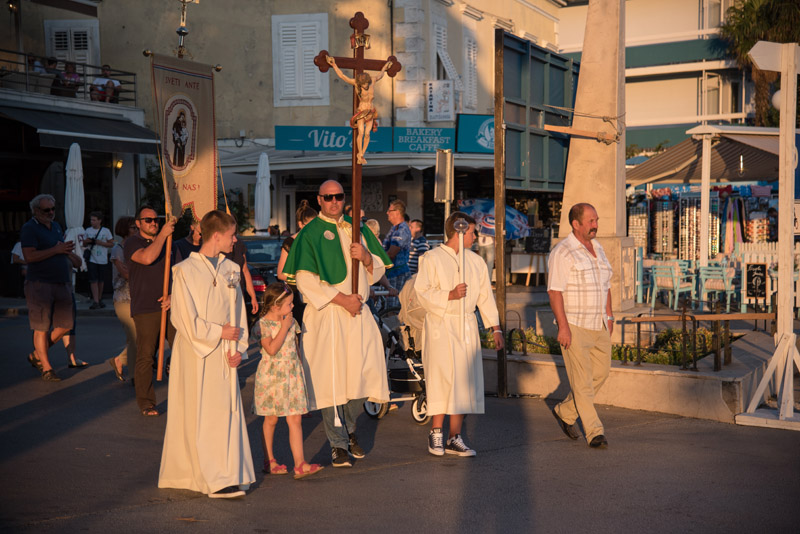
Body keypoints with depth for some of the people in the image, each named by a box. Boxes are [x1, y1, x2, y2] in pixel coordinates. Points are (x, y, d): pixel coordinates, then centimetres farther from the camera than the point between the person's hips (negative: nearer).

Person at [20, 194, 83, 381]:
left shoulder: (56, 226, 17)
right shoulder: (29, 228, -8)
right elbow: (29, 256, -20)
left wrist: (68, 252, 13)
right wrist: (56, 250, -19)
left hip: (62, 283, 8)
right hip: (40, 284, -8)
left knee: (66, 325, 8)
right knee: (42, 328, -2)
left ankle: (37, 355, 24)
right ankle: (46, 368, 9)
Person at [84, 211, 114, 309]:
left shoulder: (106, 231, 1)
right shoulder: (88, 230, 7)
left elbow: (111, 244, 0)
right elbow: (84, 245, 16)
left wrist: (100, 243, -14)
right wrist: (87, 241, -8)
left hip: (102, 260, 0)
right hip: (91, 259, 0)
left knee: (100, 281, 9)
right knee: (93, 280, -10)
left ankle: (99, 299, 24)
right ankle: (95, 301, -14)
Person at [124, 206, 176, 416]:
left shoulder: (166, 243, 18)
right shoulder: (132, 243, -1)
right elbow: (147, 258, -23)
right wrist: (163, 234, -18)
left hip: (169, 305, 5)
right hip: (145, 309, -5)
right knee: (145, 356, -3)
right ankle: (145, 403, 6)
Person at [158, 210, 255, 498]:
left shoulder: (229, 269, 9)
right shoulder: (185, 271, -8)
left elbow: (238, 312, 12)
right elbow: (186, 320, -12)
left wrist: (238, 347, 1)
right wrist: (219, 332, -9)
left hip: (224, 353, 6)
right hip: (196, 354, -5)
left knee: (226, 412, 6)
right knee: (200, 415, -2)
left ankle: (230, 474, 11)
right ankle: (213, 479, 1)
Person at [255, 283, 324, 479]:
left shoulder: (291, 321, 7)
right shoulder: (263, 324, -11)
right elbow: (272, 349, -24)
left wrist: (300, 370, 17)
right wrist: (284, 327, -20)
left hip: (292, 375, 4)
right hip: (271, 376, -4)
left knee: (295, 419, -3)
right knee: (271, 419, 9)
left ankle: (299, 463, -6)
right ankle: (269, 460, 24)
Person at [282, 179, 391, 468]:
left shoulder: (358, 229, 14)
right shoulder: (309, 234, -1)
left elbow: (378, 271, 15)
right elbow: (306, 280, -10)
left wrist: (366, 257, -8)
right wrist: (342, 299, -15)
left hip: (358, 313, 4)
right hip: (326, 315, -4)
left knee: (364, 373, 2)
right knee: (331, 378, -4)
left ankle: (349, 428, 27)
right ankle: (338, 444, 6)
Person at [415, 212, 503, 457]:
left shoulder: (476, 261, 15)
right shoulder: (431, 259, -1)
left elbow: (485, 295, 17)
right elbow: (423, 292, -8)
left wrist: (495, 327, 13)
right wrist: (450, 295, -20)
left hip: (467, 326, 5)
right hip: (440, 326, -5)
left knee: (464, 381, 3)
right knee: (443, 379, -9)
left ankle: (455, 438, 10)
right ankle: (436, 432, 7)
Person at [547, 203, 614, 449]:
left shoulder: (597, 248, 13)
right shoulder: (562, 252, -12)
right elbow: (554, 291, -16)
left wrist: (609, 315, 15)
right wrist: (563, 326, -21)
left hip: (599, 325, 8)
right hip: (574, 326, -8)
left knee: (600, 372, 11)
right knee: (582, 380, -5)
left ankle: (565, 412, 27)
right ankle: (594, 432, 0)